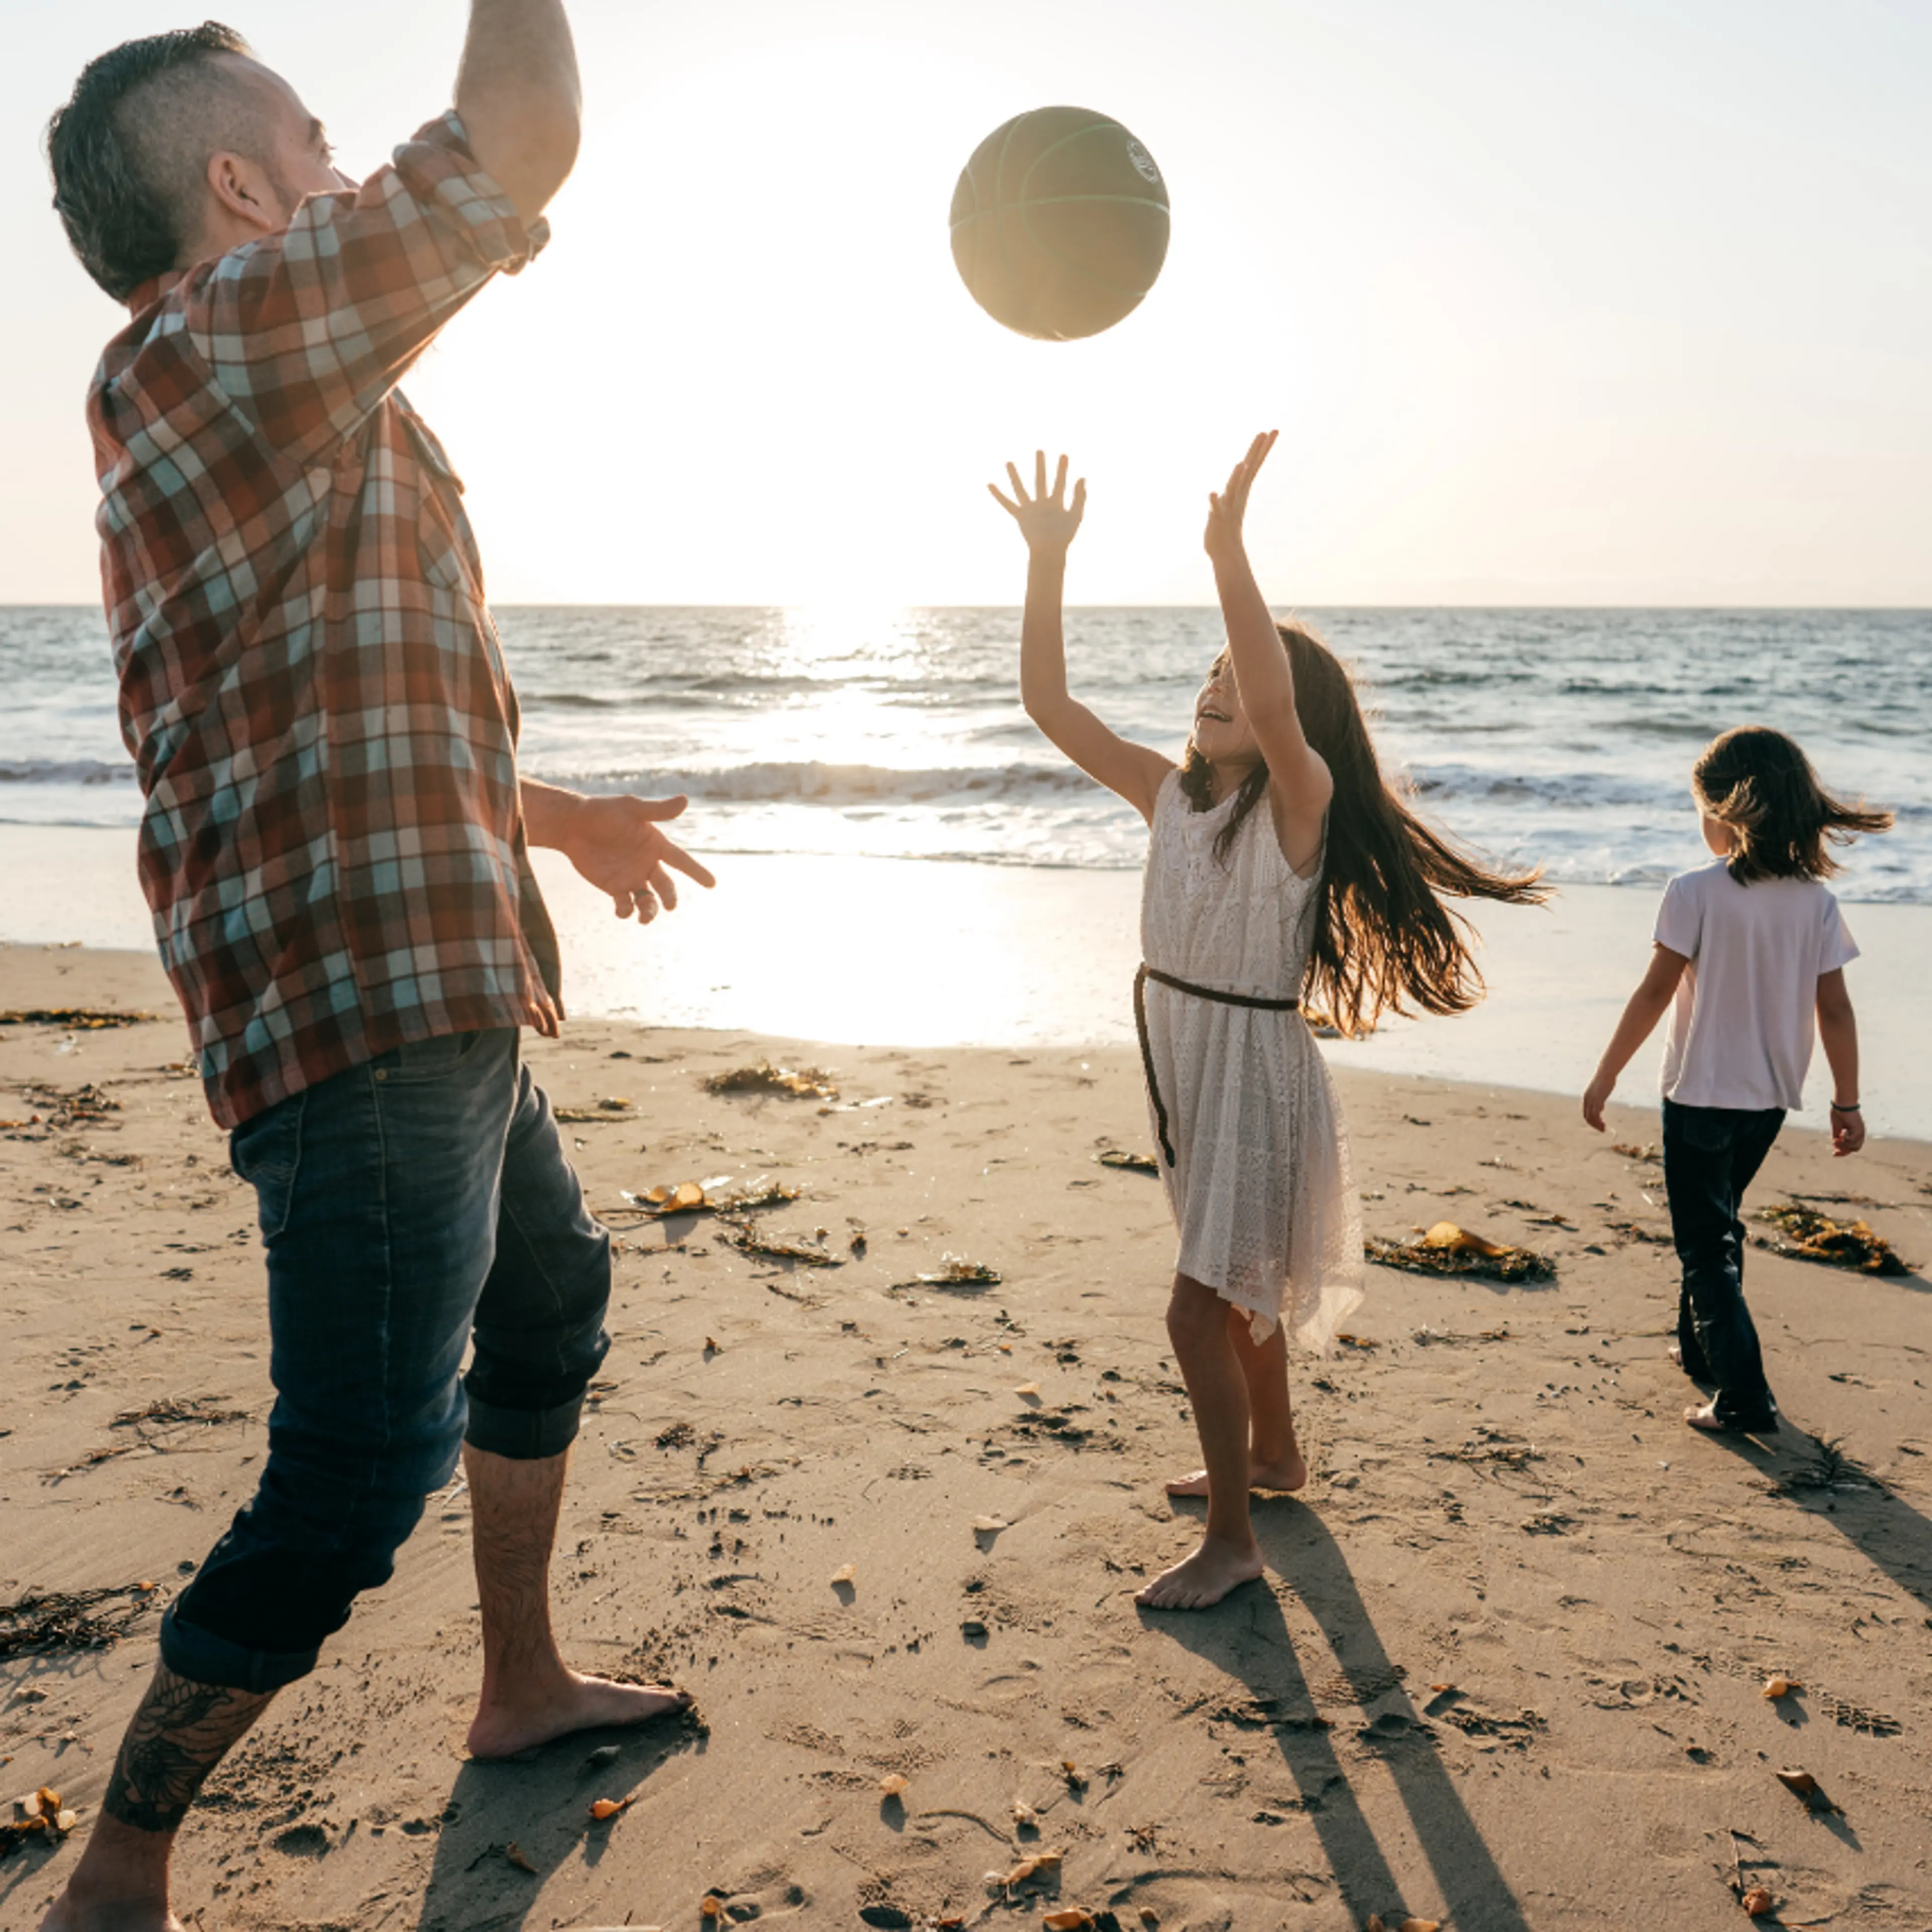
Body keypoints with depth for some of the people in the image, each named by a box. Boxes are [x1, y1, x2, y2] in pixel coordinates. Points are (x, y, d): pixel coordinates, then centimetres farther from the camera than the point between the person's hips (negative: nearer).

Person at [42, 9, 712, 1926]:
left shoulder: (298, 405, 19)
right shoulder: (222, 334, -13)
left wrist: (555, 812, 31)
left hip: (442, 991, 11)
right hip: (358, 1001, -11)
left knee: (550, 1297, 25)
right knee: (355, 1480, -9)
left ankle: (522, 1685, 40)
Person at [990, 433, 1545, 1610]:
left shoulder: (1301, 799, -17)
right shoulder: (1170, 794, 0)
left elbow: (1276, 706, -39)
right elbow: (1050, 705, -5)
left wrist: (1230, 554, -46)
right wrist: (1048, 563, -15)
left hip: (1256, 1066, -7)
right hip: (1177, 1055, 7)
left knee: (1201, 1309, -6)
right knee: (1234, 1285, 23)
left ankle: (1233, 1540, 10)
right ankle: (1275, 1455, 44)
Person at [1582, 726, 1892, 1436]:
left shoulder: (1696, 892, -16)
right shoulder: (1816, 899, -2)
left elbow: (1655, 993, -14)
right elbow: (1834, 1009, 0)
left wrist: (1604, 1077, -6)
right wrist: (1847, 1102, 10)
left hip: (1702, 1092, -6)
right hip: (1772, 1096, 6)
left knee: (1705, 1244, 2)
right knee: (1719, 1222, 25)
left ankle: (1743, 1395, -4)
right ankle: (1701, 1346, 39)